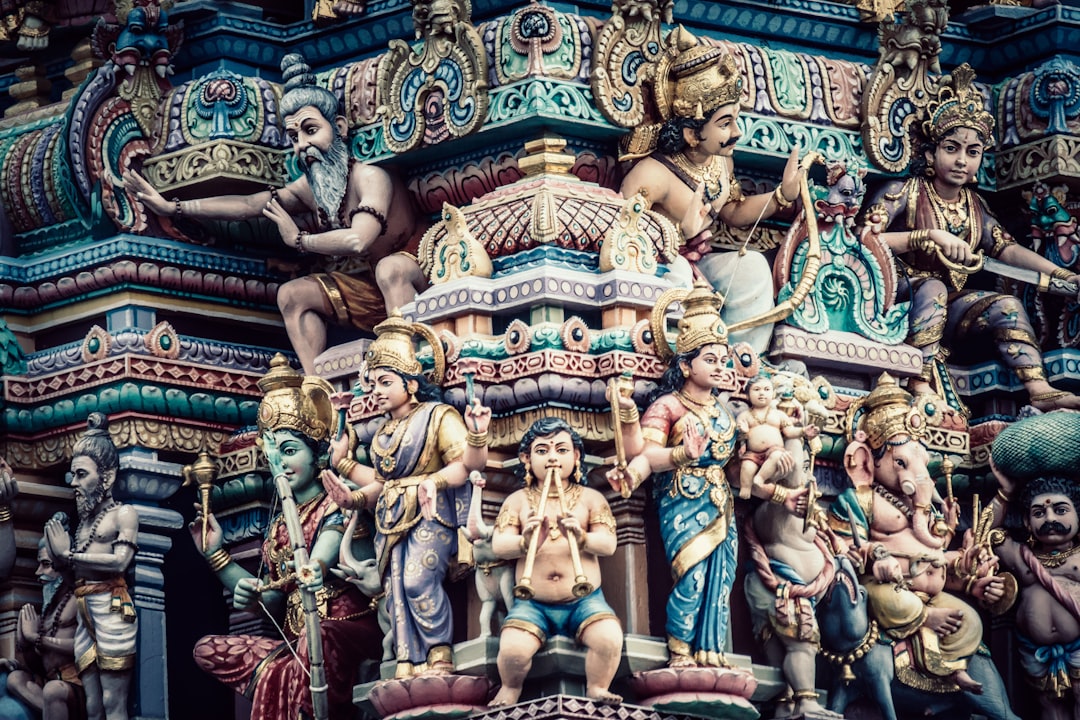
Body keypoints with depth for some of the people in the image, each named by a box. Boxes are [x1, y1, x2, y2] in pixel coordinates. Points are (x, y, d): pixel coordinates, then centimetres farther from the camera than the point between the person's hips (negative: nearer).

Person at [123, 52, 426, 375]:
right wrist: (173, 208, -2)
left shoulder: (370, 178, -25)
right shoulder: (310, 188, -1)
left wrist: (298, 239, -22)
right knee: (293, 294, 3)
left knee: (391, 267, -39)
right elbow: (248, 204, 3)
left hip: (414, 280, -9)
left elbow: (358, 241, -40)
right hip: (373, 289, 9)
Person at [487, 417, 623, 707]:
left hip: (585, 601, 0)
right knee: (512, 649, -28)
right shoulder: (517, 500, 7)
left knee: (609, 639, -30)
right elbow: (499, 545, -5)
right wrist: (526, 542, -27)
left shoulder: (590, 498, 7)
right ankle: (511, 689, 7)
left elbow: (608, 544, -5)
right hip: (533, 604, 0)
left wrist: (582, 538, -27)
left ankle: (597, 690, -1)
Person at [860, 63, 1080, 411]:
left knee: (1006, 305, -14)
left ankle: (1039, 391, -28)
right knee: (932, 287, -34)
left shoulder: (974, 206, 12)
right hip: (901, 301, -6)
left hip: (947, 309, 6)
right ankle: (922, 389, -48)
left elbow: (1007, 249, 12)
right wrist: (932, 236, -27)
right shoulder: (904, 192, -7)